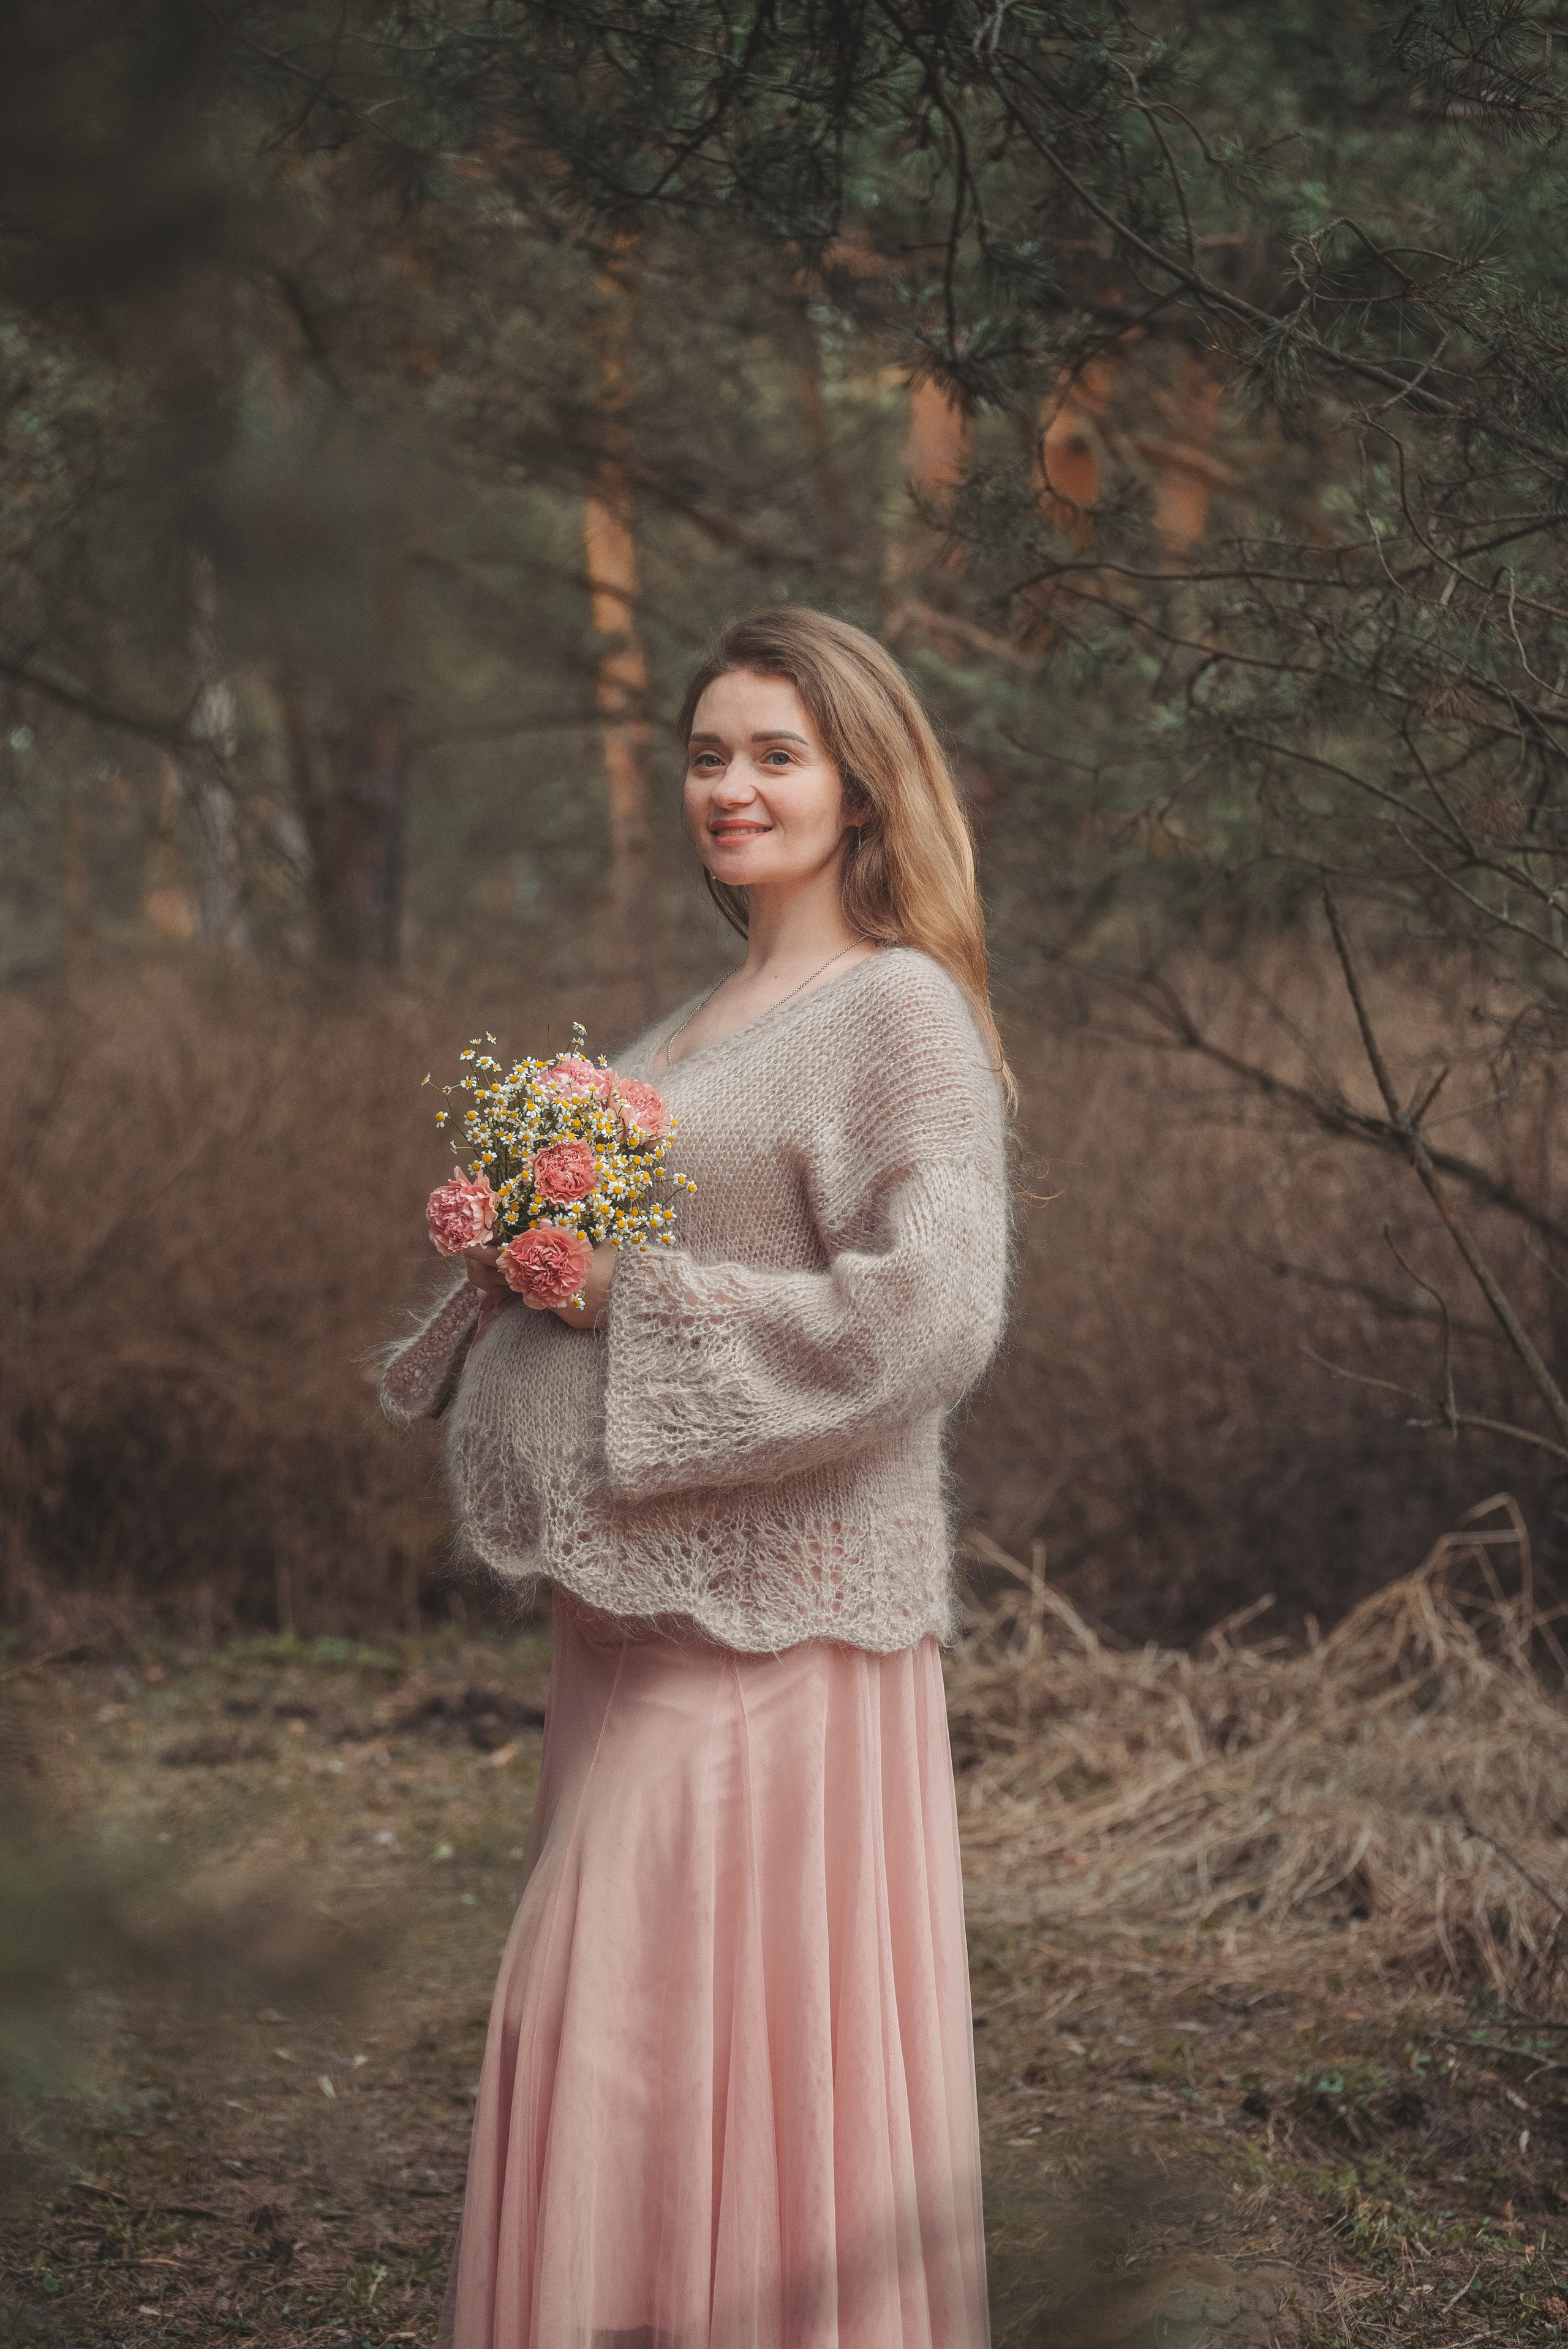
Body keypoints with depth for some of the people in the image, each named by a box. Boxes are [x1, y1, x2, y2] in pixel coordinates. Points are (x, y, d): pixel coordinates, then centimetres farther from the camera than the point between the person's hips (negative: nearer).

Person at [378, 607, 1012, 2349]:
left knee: (727, 2029, -5)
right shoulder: (705, 1020, 16)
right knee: (609, 2031, 14)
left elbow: (928, 1314, -20)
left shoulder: (901, 1010, -9)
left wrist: (630, 1296, -17)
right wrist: (522, 1248, 3)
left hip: (776, 1610, -8)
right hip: (636, 1594, 9)